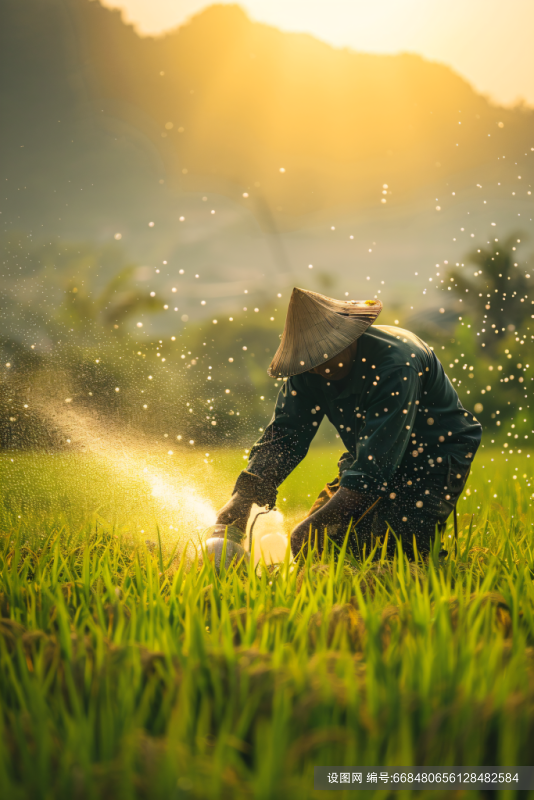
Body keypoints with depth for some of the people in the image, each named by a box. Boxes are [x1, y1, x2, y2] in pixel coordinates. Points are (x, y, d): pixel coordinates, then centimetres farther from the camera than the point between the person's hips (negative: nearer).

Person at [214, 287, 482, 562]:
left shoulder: (396, 363, -32)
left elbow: (377, 460, -36)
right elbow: (283, 434, -11)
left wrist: (319, 521, -41)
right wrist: (243, 497, -27)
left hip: (436, 456, -6)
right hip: (372, 457, 6)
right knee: (313, 545, -8)